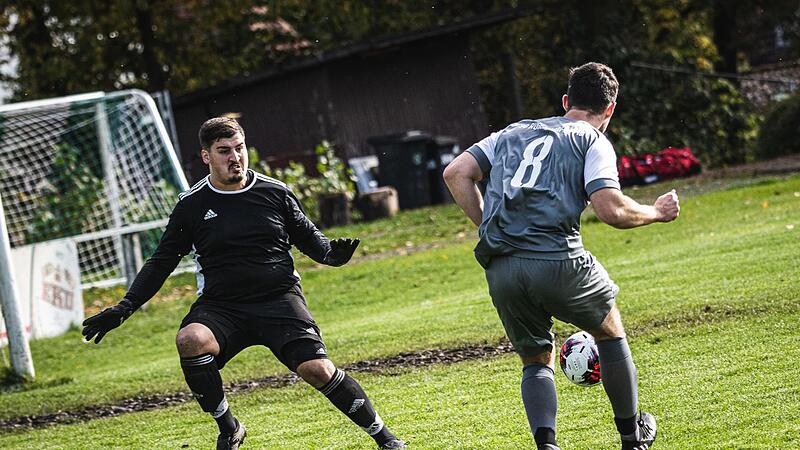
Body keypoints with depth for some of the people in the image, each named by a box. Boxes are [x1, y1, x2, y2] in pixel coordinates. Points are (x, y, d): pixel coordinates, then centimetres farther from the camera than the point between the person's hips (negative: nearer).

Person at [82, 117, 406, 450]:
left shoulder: (274, 193, 5)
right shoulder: (192, 205, 4)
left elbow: (307, 236, 17)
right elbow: (161, 263, 10)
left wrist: (329, 253, -6)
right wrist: (123, 309, 3)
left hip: (279, 298, 0)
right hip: (220, 306, 0)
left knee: (317, 369, -20)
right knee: (190, 340, -32)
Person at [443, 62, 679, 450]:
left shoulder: (514, 133, 23)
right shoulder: (594, 141, 7)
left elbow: (456, 174, 13)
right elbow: (611, 210, -7)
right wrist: (656, 213, 10)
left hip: (500, 270, 4)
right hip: (558, 263, -4)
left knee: (537, 361, 21)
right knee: (610, 331, 25)